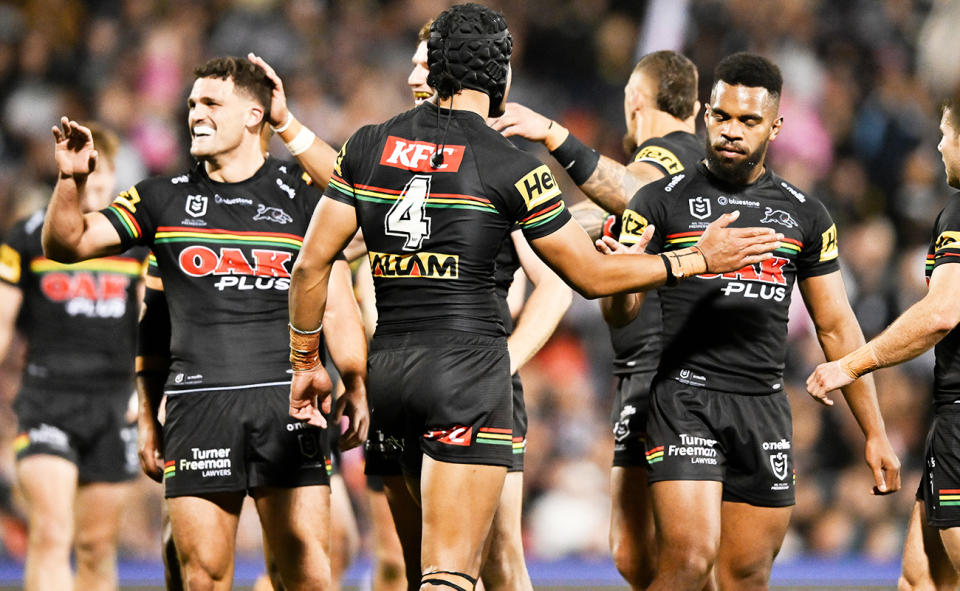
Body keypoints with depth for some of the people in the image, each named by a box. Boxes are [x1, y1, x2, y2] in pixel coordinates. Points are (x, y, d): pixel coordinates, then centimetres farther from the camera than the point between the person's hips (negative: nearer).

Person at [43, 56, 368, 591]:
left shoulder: (300, 194, 9)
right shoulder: (164, 199, 14)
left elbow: (337, 303, 8)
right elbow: (67, 244, 10)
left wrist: (355, 388, -4)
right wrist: (72, 180, -9)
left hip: (287, 400, -1)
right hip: (198, 401, 1)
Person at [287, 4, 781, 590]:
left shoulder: (369, 145, 7)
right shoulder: (512, 169, -6)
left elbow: (312, 264, 7)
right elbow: (592, 276, 0)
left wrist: (306, 362, 19)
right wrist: (701, 259, 10)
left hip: (387, 367, 6)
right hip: (469, 362, -6)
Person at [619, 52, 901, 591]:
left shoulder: (803, 214, 13)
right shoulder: (662, 201, 3)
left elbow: (837, 327, 16)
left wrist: (875, 432, 13)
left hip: (766, 406, 4)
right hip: (686, 399, -4)